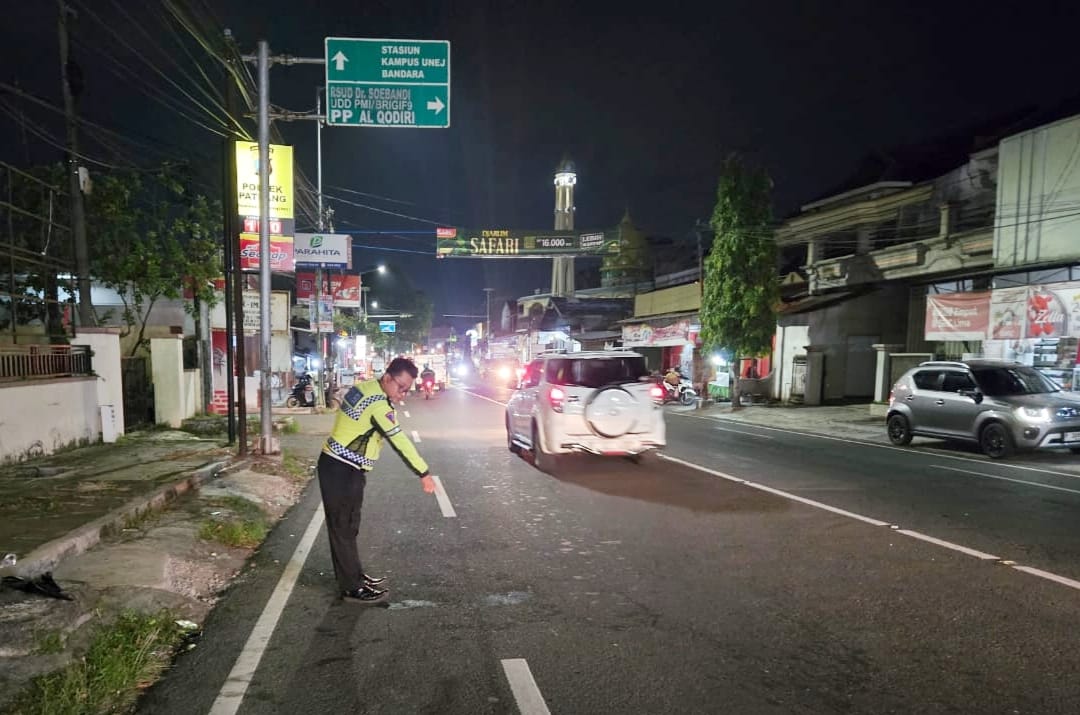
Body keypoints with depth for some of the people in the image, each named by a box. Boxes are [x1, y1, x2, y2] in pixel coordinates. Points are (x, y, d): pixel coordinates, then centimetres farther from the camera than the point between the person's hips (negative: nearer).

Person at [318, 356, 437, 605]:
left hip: (340, 467, 10)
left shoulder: (364, 387, 4)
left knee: (348, 526, 18)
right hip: (341, 472, -10)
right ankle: (352, 588, 10)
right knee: (344, 528, 0)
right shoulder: (379, 403, -23)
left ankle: (354, 575, 31)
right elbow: (399, 441, -25)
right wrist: (424, 473, -21)